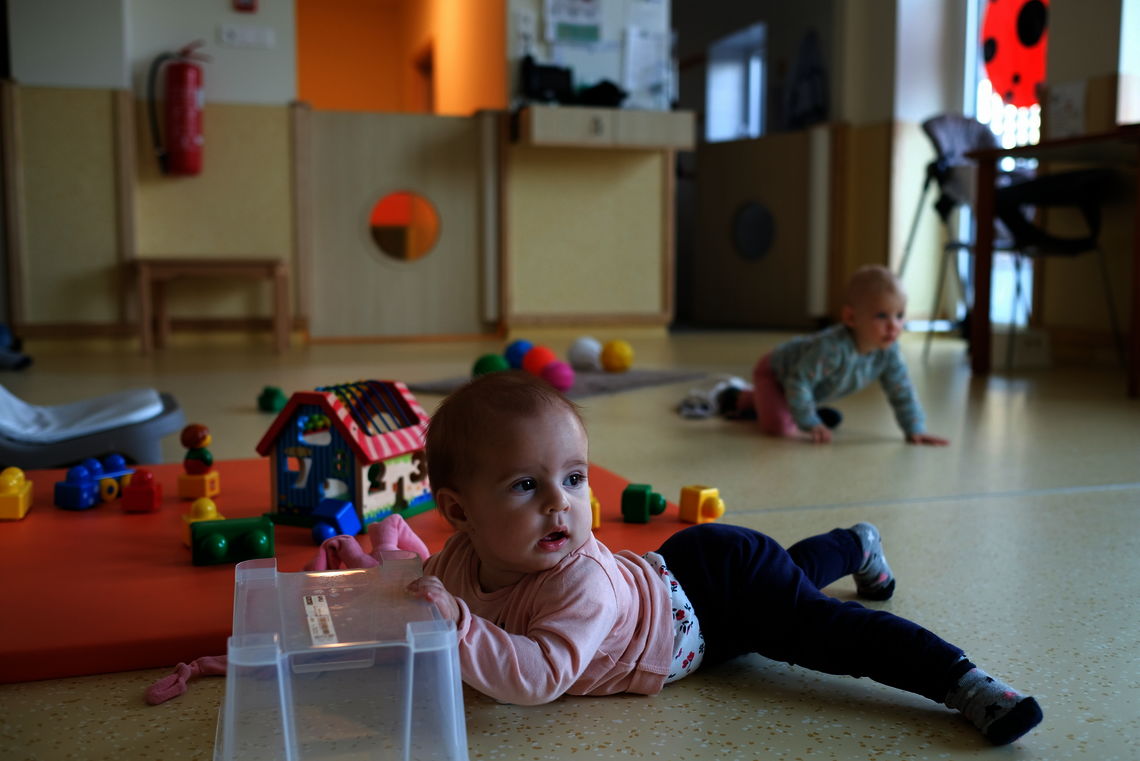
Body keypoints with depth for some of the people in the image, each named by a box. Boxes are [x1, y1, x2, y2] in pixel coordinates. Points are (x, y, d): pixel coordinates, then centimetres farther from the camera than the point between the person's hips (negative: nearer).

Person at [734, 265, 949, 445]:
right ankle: (741, 399, 7)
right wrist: (810, 424, -32)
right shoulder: (832, 347, -45)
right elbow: (798, 382, -39)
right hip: (774, 371, -8)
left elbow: (902, 392, -10)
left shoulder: (889, 351, -22)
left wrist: (915, 430, -14)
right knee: (778, 425, -26)